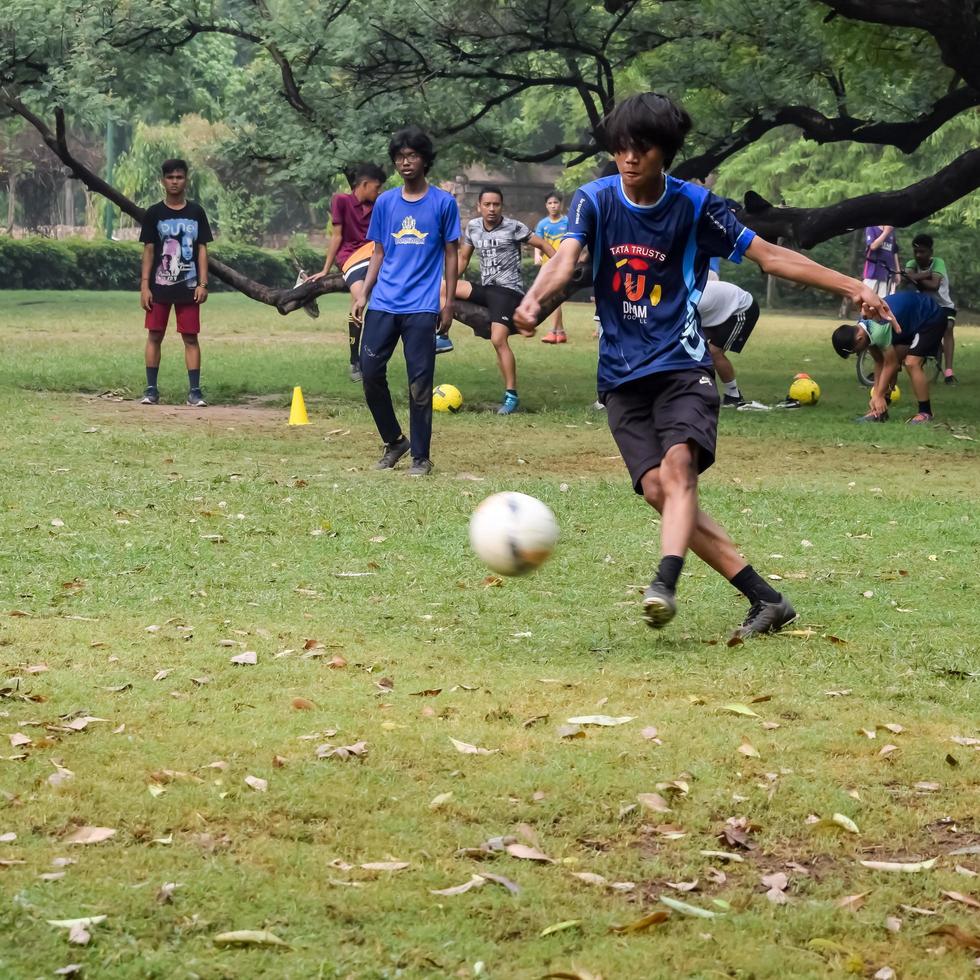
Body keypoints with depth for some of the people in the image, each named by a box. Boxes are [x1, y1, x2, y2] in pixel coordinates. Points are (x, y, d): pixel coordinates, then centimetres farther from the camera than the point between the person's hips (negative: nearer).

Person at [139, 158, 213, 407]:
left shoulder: (196, 212, 5)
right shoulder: (154, 214, 3)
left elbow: (202, 249, 5)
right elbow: (148, 250, 3)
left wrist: (203, 284, -3)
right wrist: (144, 286, -3)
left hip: (188, 287, 0)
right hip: (159, 286, 0)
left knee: (191, 338, 0)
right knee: (154, 336, 2)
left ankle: (194, 391, 1)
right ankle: (151, 390, 8)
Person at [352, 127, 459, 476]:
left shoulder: (443, 203, 2)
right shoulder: (385, 202, 11)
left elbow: (451, 254, 4)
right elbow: (378, 253, 15)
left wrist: (449, 302, -2)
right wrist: (364, 294, 6)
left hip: (421, 307, -3)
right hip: (383, 303, 3)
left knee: (420, 382, -2)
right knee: (370, 372, -2)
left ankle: (420, 456, 7)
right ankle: (393, 441, 17)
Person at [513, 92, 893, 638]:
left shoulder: (695, 206, -1)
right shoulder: (596, 200, -1)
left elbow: (770, 256, 2)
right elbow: (566, 260, -17)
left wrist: (852, 287, -4)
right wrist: (532, 302, -39)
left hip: (682, 365, -1)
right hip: (622, 374, 1)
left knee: (679, 463, -27)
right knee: (657, 487, -10)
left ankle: (666, 585, -42)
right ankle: (766, 600, -7)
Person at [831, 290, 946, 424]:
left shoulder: (878, 331, -35)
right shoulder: (862, 329, -6)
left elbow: (891, 365, -23)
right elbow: (879, 363, 4)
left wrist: (879, 395, -14)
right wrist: (876, 394, 3)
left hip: (932, 318, -9)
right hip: (913, 318, 9)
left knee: (911, 363, -19)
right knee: (888, 361, 3)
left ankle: (925, 413, -6)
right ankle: (880, 410, 10)